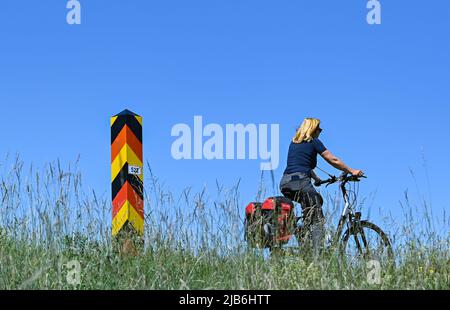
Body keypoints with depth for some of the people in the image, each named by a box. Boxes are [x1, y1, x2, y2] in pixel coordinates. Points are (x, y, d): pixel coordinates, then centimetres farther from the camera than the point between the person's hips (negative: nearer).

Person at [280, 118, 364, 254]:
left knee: (317, 200, 30)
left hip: (285, 183, 7)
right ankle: (317, 253, -23)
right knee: (317, 220, -8)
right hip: (300, 181, -7)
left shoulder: (294, 142, 25)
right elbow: (333, 160, 6)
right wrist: (351, 171, 15)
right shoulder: (314, 142, 6)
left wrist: (316, 179, 40)